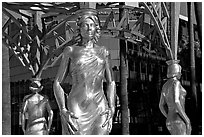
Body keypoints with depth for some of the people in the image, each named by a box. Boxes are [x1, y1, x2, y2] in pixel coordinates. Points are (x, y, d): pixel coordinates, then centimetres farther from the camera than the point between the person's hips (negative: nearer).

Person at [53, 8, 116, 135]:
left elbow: (111, 82, 19)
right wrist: (63, 110, -6)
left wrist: (111, 109, 5)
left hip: (100, 109, 2)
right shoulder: (70, 51, 8)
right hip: (76, 109, -2)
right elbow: (57, 83, 7)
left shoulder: (103, 51, 14)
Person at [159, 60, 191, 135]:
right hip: (179, 121, -9)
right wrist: (187, 120, -18)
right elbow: (176, 103, -23)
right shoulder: (176, 83, -11)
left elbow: (161, 106, 19)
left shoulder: (165, 85, 15)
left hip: (170, 122, 9)